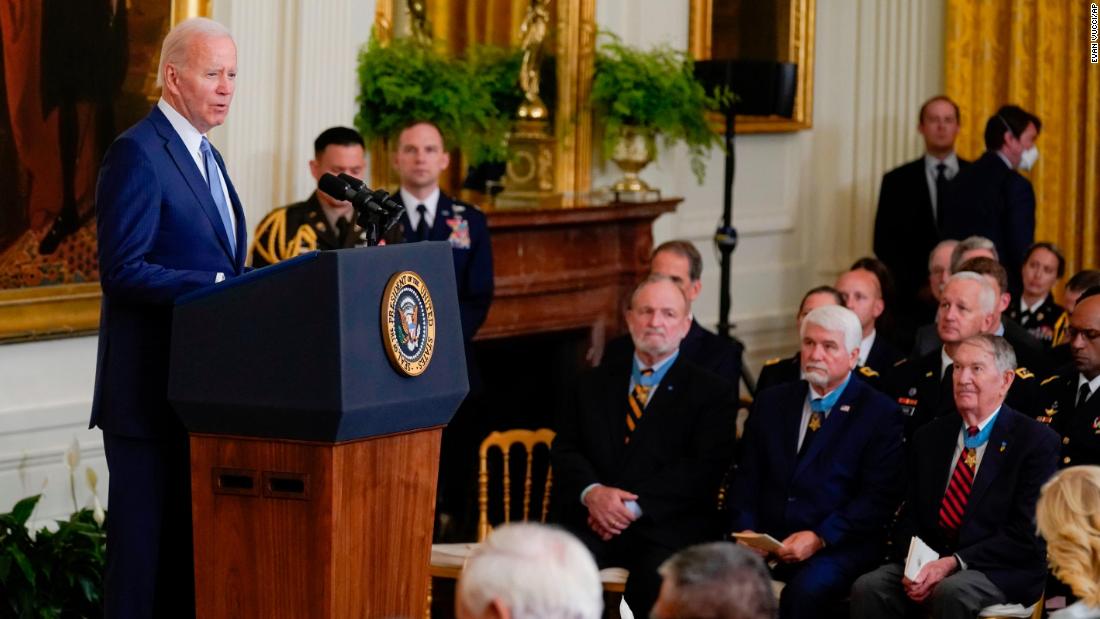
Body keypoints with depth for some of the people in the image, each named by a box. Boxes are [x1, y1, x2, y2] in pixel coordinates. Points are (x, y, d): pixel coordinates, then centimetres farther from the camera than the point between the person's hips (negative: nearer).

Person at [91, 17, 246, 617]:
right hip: (149, 391, -9)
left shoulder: (205, 157, 17)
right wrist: (221, 288, -24)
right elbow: (123, 271, -19)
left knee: (192, 543, 11)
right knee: (144, 541, -3)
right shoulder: (137, 154, -12)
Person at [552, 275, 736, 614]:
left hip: (668, 526, -3)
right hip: (593, 522, 3)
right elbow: (565, 450, 14)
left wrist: (634, 507, -13)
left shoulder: (712, 392, 10)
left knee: (655, 578, -37)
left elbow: (704, 468, -3)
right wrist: (592, 493, -9)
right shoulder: (593, 384, 23)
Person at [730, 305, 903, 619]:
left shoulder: (880, 413, 2)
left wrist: (819, 538, -16)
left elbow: (878, 498, -5)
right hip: (766, 539, 3)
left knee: (806, 589, -35)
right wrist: (746, 529, -6)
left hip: (838, 546, -3)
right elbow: (747, 476, 14)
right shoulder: (771, 402, 17)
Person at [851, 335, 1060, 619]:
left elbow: (1026, 533, -11)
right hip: (930, 563, 5)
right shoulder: (930, 436, 14)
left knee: (952, 592, -36)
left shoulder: (1037, 441, -3)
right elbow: (909, 518, 14)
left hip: (1001, 572, -4)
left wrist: (954, 563, -19)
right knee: (868, 587, -23)